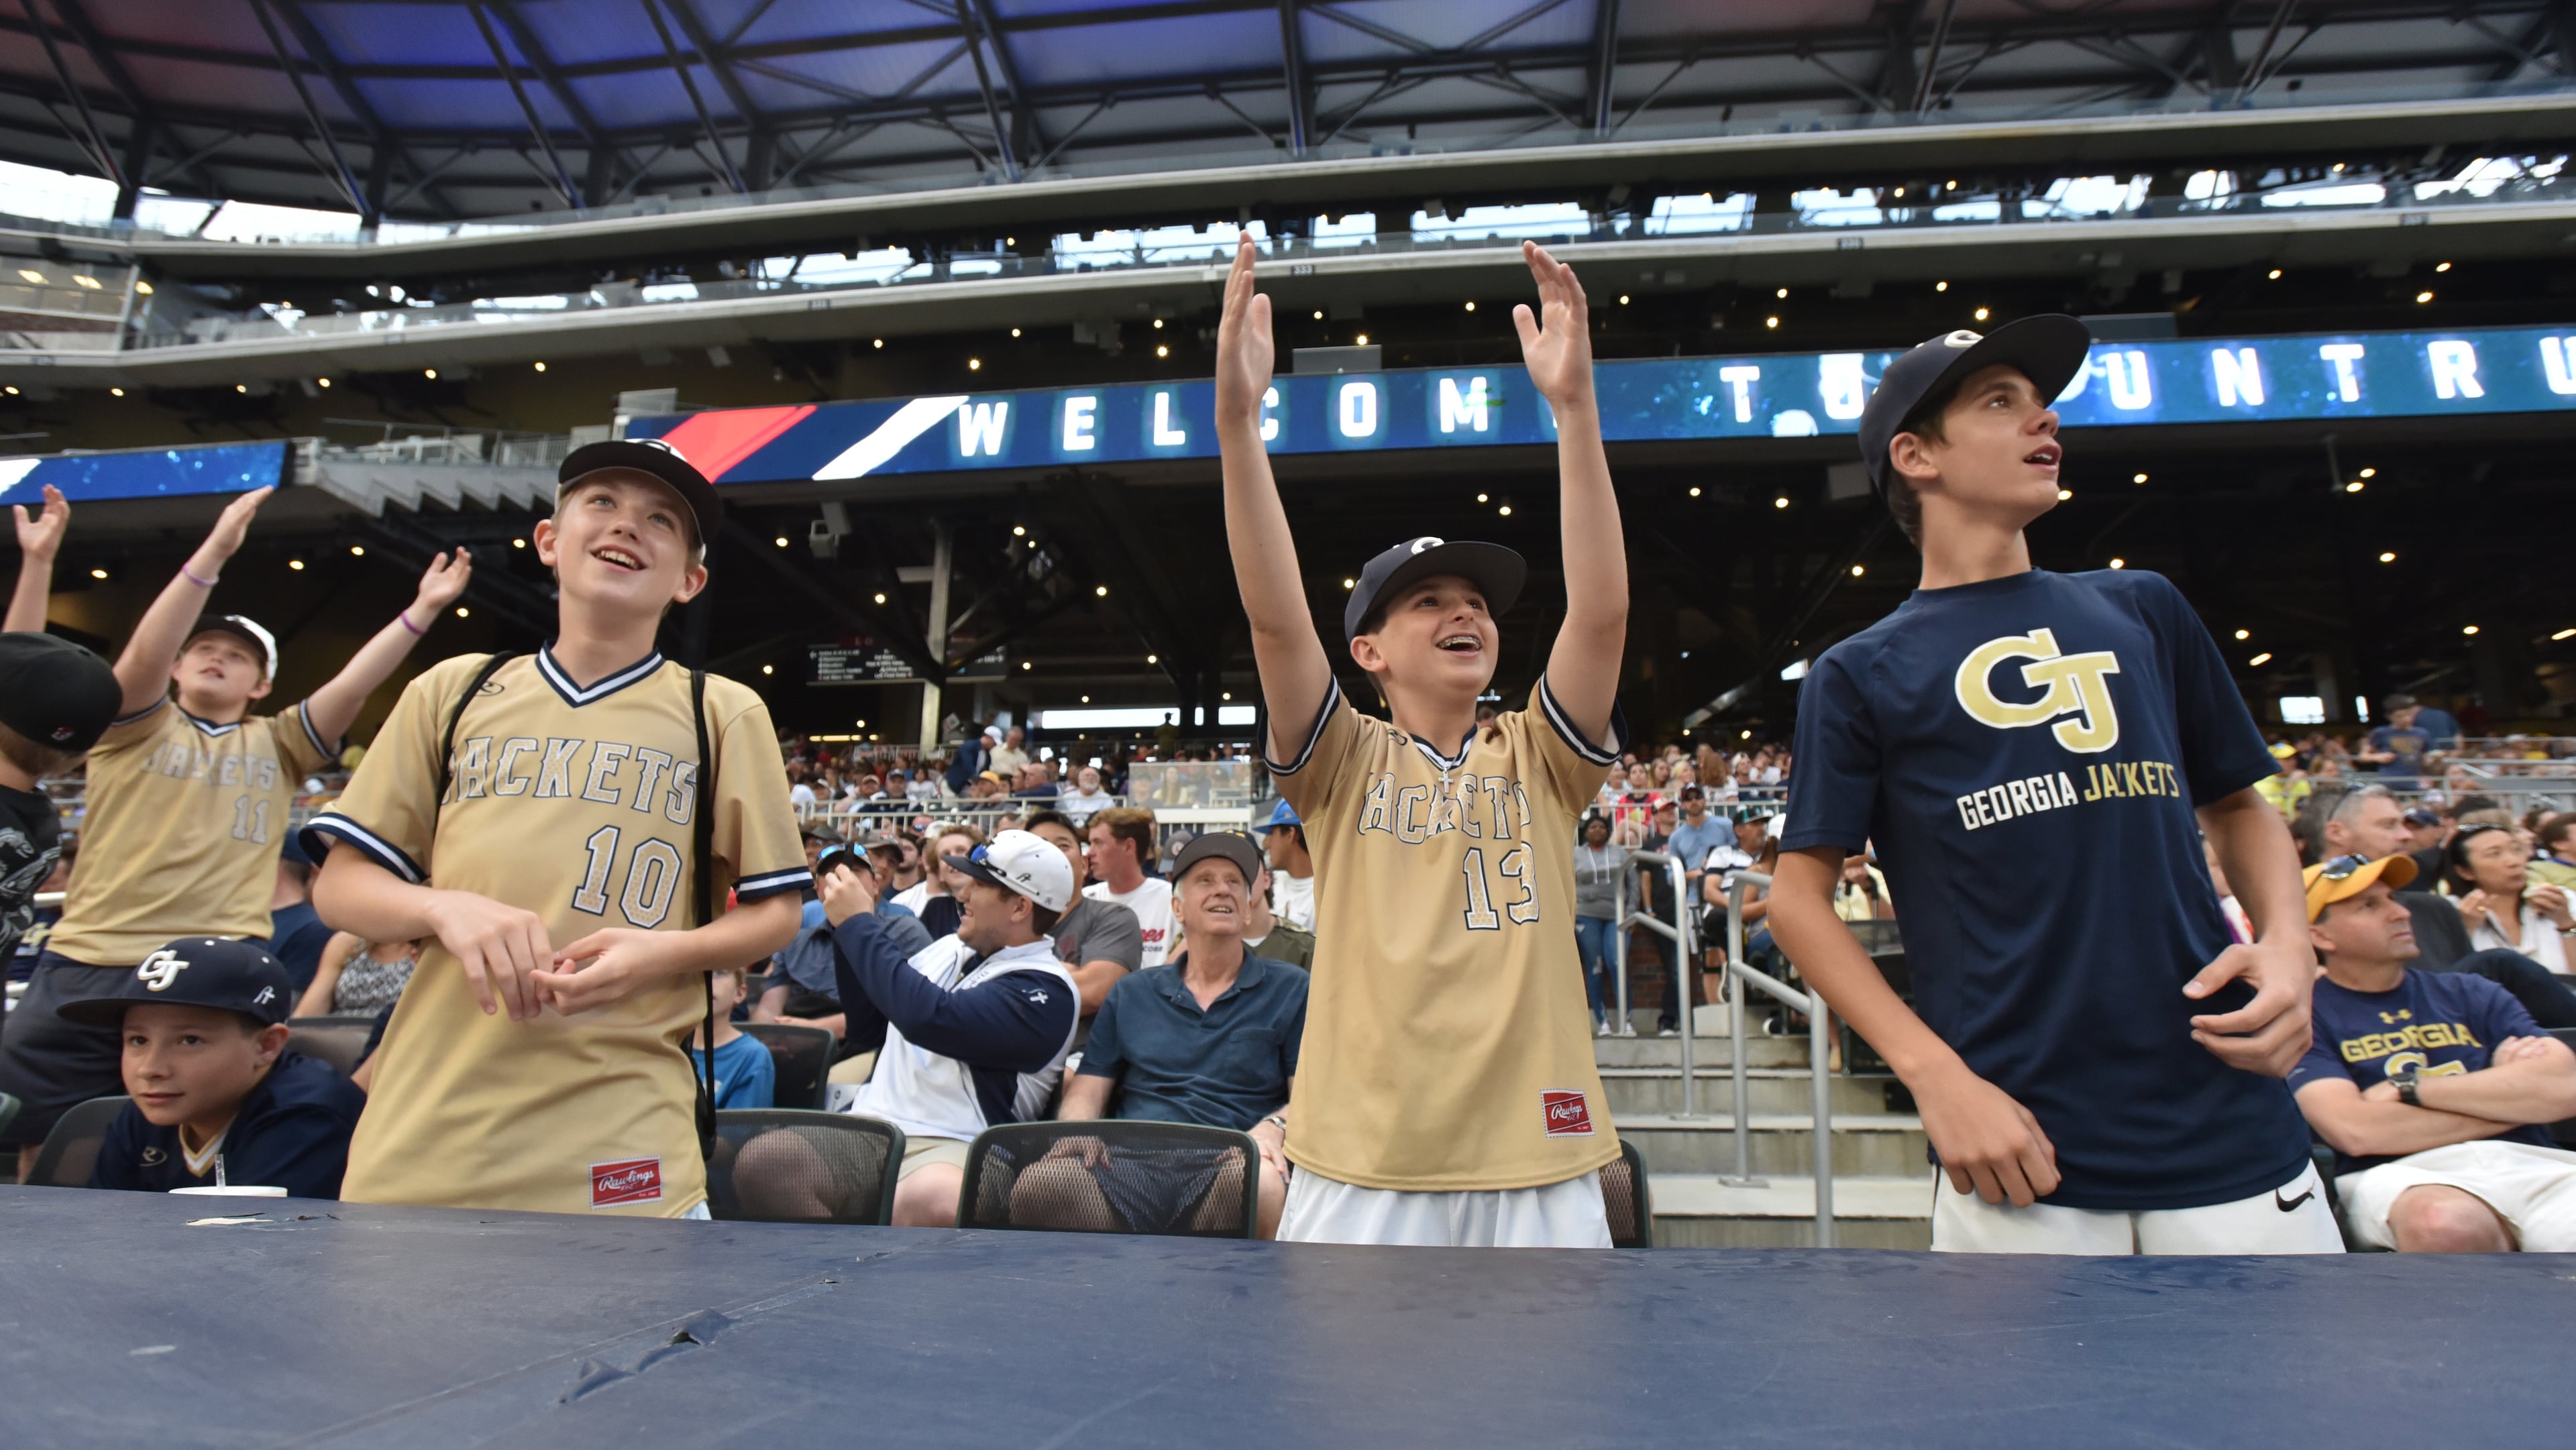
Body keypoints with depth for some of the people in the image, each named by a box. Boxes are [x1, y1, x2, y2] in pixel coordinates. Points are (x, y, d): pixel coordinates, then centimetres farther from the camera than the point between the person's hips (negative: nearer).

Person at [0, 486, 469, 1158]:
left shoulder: (276, 747, 15)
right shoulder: (135, 726, 10)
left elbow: (353, 685, 5)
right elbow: (145, 653, -8)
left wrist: (423, 609, -3)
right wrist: (214, 551, -17)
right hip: (91, 967, -1)